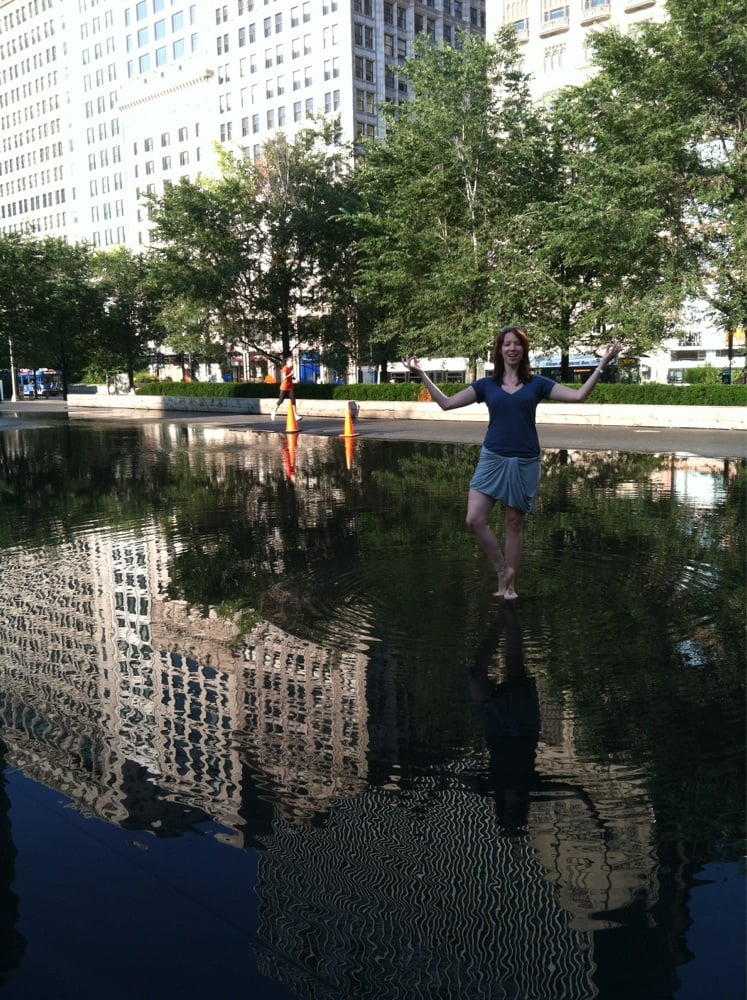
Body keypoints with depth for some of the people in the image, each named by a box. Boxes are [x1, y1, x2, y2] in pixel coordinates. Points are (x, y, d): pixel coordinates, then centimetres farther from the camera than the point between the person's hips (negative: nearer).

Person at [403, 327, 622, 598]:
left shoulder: (536, 384, 5)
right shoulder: (487, 384, 6)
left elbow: (578, 395, 0)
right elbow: (446, 403, 4)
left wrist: (602, 365, -5)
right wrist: (422, 375, 0)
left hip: (525, 462, -1)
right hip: (492, 459, 1)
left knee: (514, 524, 6)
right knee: (475, 520, -12)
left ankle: (510, 584, 19)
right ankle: (502, 570, 8)